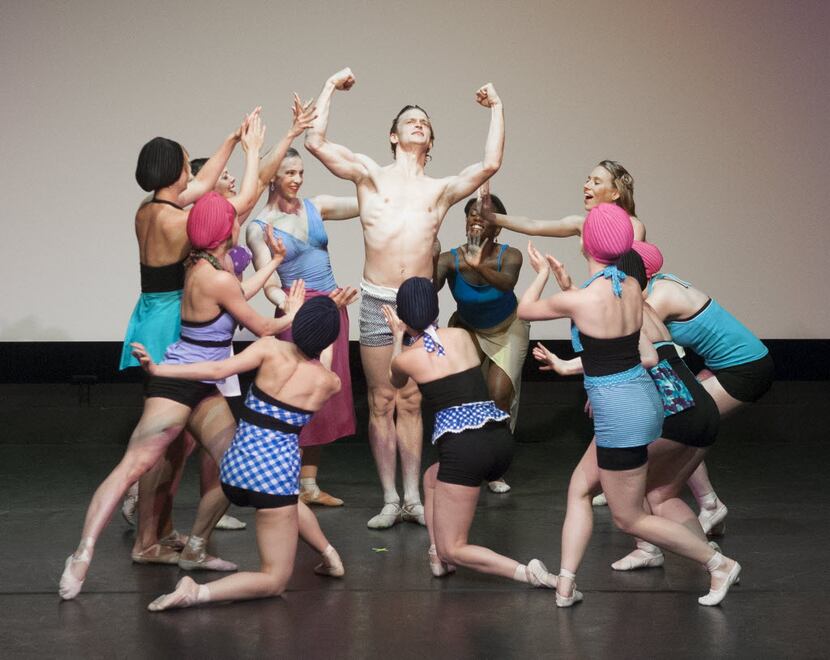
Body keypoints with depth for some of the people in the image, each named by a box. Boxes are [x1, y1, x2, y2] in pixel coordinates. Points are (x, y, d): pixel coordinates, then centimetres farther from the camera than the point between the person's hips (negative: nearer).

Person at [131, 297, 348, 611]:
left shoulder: (271, 348, -6)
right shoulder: (330, 383, 0)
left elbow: (218, 370, -16)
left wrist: (158, 369, -14)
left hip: (235, 466, 4)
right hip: (278, 467, -4)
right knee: (275, 580, 9)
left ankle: (329, 554, 42)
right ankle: (199, 593, -11)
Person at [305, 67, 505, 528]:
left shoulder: (440, 190, 11)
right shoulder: (370, 176, 6)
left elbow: (490, 164, -1)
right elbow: (316, 143, -3)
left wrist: (496, 108, 5)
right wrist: (330, 88, 1)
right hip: (376, 300, -1)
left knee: (411, 404, 7)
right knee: (382, 403, 3)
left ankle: (412, 497, 11)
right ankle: (390, 500, 8)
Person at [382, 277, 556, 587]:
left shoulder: (405, 358, 5)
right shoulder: (461, 335, 14)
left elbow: (396, 382, 31)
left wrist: (397, 337, 41)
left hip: (462, 444, -6)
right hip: (501, 437, 6)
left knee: (452, 549, 6)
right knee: (432, 476, 35)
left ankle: (526, 573, -13)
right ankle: (437, 552, 22)